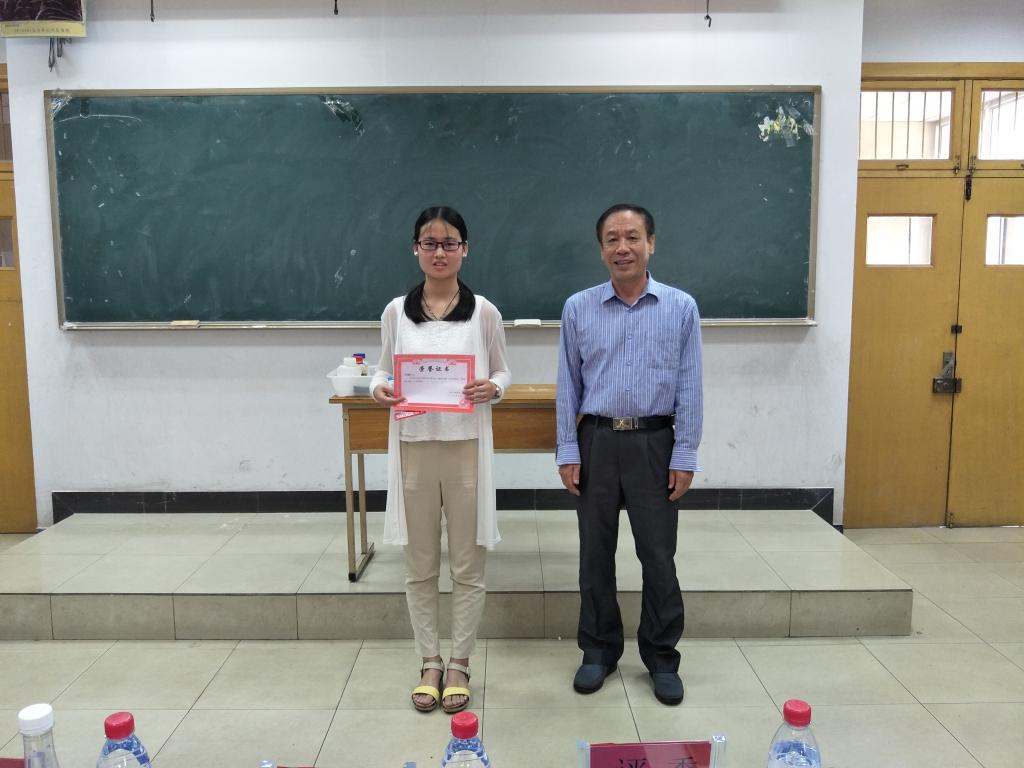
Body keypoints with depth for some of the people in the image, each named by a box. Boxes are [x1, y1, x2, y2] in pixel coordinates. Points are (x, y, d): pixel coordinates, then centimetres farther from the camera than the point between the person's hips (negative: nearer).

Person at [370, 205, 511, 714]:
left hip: (466, 447, -1)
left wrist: (492, 388, -15)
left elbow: (503, 372, 7)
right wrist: (379, 389, -13)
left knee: (467, 564, 8)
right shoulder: (396, 311, 3)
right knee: (420, 565, 11)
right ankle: (430, 662, 29)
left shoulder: (483, 312, 0)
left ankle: (459, 663, 27)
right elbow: (384, 370, 9)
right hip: (414, 447, 1)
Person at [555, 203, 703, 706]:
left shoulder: (681, 307, 0)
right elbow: (568, 385, 4)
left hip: (654, 443, -1)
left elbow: (689, 387, 0)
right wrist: (568, 452, -1)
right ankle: (599, 650, 27)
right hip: (596, 442, 1)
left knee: (658, 556, 6)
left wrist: (685, 456, -4)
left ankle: (662, 657, 23)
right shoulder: (578, 308, 2)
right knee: (595, 553, 10)